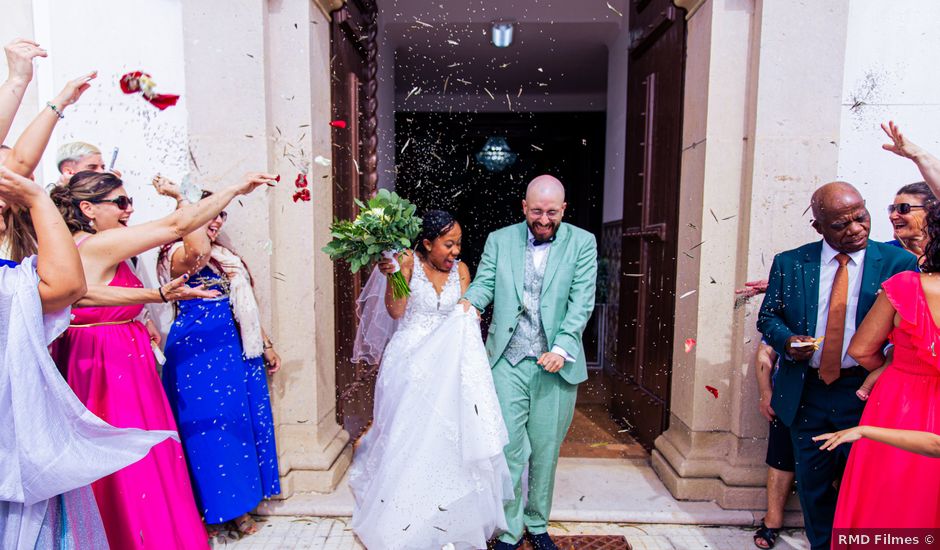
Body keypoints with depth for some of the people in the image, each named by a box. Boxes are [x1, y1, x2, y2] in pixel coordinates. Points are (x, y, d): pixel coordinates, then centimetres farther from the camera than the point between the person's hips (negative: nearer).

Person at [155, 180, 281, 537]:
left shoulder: (226, 256, 16)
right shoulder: (178, 254, -8)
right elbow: (199, 250, -35)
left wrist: (265, 345, 17)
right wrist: (180, 198, -24)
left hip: (236, 349, 7)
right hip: (198, 350, -7)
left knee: (242, 423, 11)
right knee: (208, 426, 3)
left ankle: (240, 506, 26)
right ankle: (211, 511, 21)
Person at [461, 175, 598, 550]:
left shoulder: (582, 243, 2)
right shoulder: (499, 240, 7)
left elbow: (582, 301, -5)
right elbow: (483, 283, 1)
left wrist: (562, 349, -16)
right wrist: (469, 302, -22)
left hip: (556, 363, 0)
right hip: (507, 361, 0)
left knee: (545, 451, 13)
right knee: (509, 449, 4)